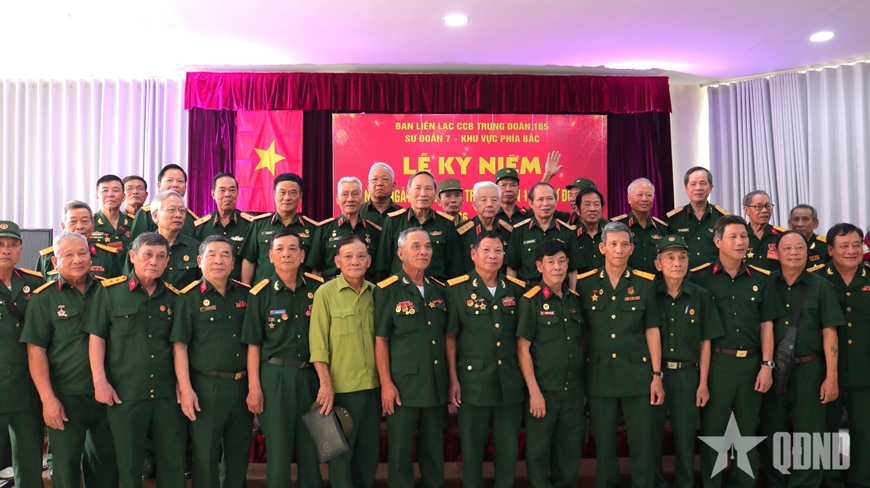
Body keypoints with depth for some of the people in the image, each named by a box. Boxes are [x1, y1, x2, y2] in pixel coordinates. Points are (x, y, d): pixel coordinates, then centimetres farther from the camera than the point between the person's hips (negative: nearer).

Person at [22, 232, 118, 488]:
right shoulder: (44, 297, -5)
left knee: (107, 461, 15)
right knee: (66, 464, 7)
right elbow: (36, 350, -8)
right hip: (65, 397, -3)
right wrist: (48, 398, -13)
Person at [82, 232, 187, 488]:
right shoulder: (110, 290, -1)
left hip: (167, 392, 2)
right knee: (128, 460, 11)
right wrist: (100, 381, -8)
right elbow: (96, 337, -2)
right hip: (124, 392, -2)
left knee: (174, 459, 9)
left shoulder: (173, 296, 7)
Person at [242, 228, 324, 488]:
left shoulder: (317, 288, 1)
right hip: (275, 376, -2)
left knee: (311, 447, 10)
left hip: (310, 375, 2)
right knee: (278, 449, 6)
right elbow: (253, 344, -2)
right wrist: (254, 386, -6)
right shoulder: (260, 293, -4)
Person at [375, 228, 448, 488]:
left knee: (434, 448, 16)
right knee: (400, 450, 6)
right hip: (403, 384, -5)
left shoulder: (439, 289, 8)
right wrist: (386, 383, -13)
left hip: (436, 384, 5)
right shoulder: (387, 291, -8)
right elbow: (380, 340, -9)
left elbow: (447, 335, 13)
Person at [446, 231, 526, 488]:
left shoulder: (517, 289, 5)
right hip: (473, 380, -3)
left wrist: (527, 377, 7)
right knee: (472, 446, 9)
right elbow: (450, 336, -3)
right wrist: (453, 379, -7)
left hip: (510, 380, 3)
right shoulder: (457, 289, -4)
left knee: (509, 446, 12)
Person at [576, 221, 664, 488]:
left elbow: (652, 330, 2)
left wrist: (657, 375, -1)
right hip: (599, 375, 0)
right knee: (604, 443, 11)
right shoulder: (584, 284, 0)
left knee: (642, 441, 6)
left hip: (637, 373, 0)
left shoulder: (645, 283, 1)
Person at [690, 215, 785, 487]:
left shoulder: (760, 279, 7)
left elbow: (766, 325, 7)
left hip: (751, 363, 3)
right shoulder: (700, 277, -4)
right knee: (712, 430, 5)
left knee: (749, 430, 13)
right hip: (716, 362, -3)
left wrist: (766, 365, 0)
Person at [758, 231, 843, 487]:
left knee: (809, 434, 4)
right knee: (771, 433, 10)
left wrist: (831, 377, -8)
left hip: (809, 370, -1)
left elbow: (829, 333, -3)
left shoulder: (821, 286, 1)